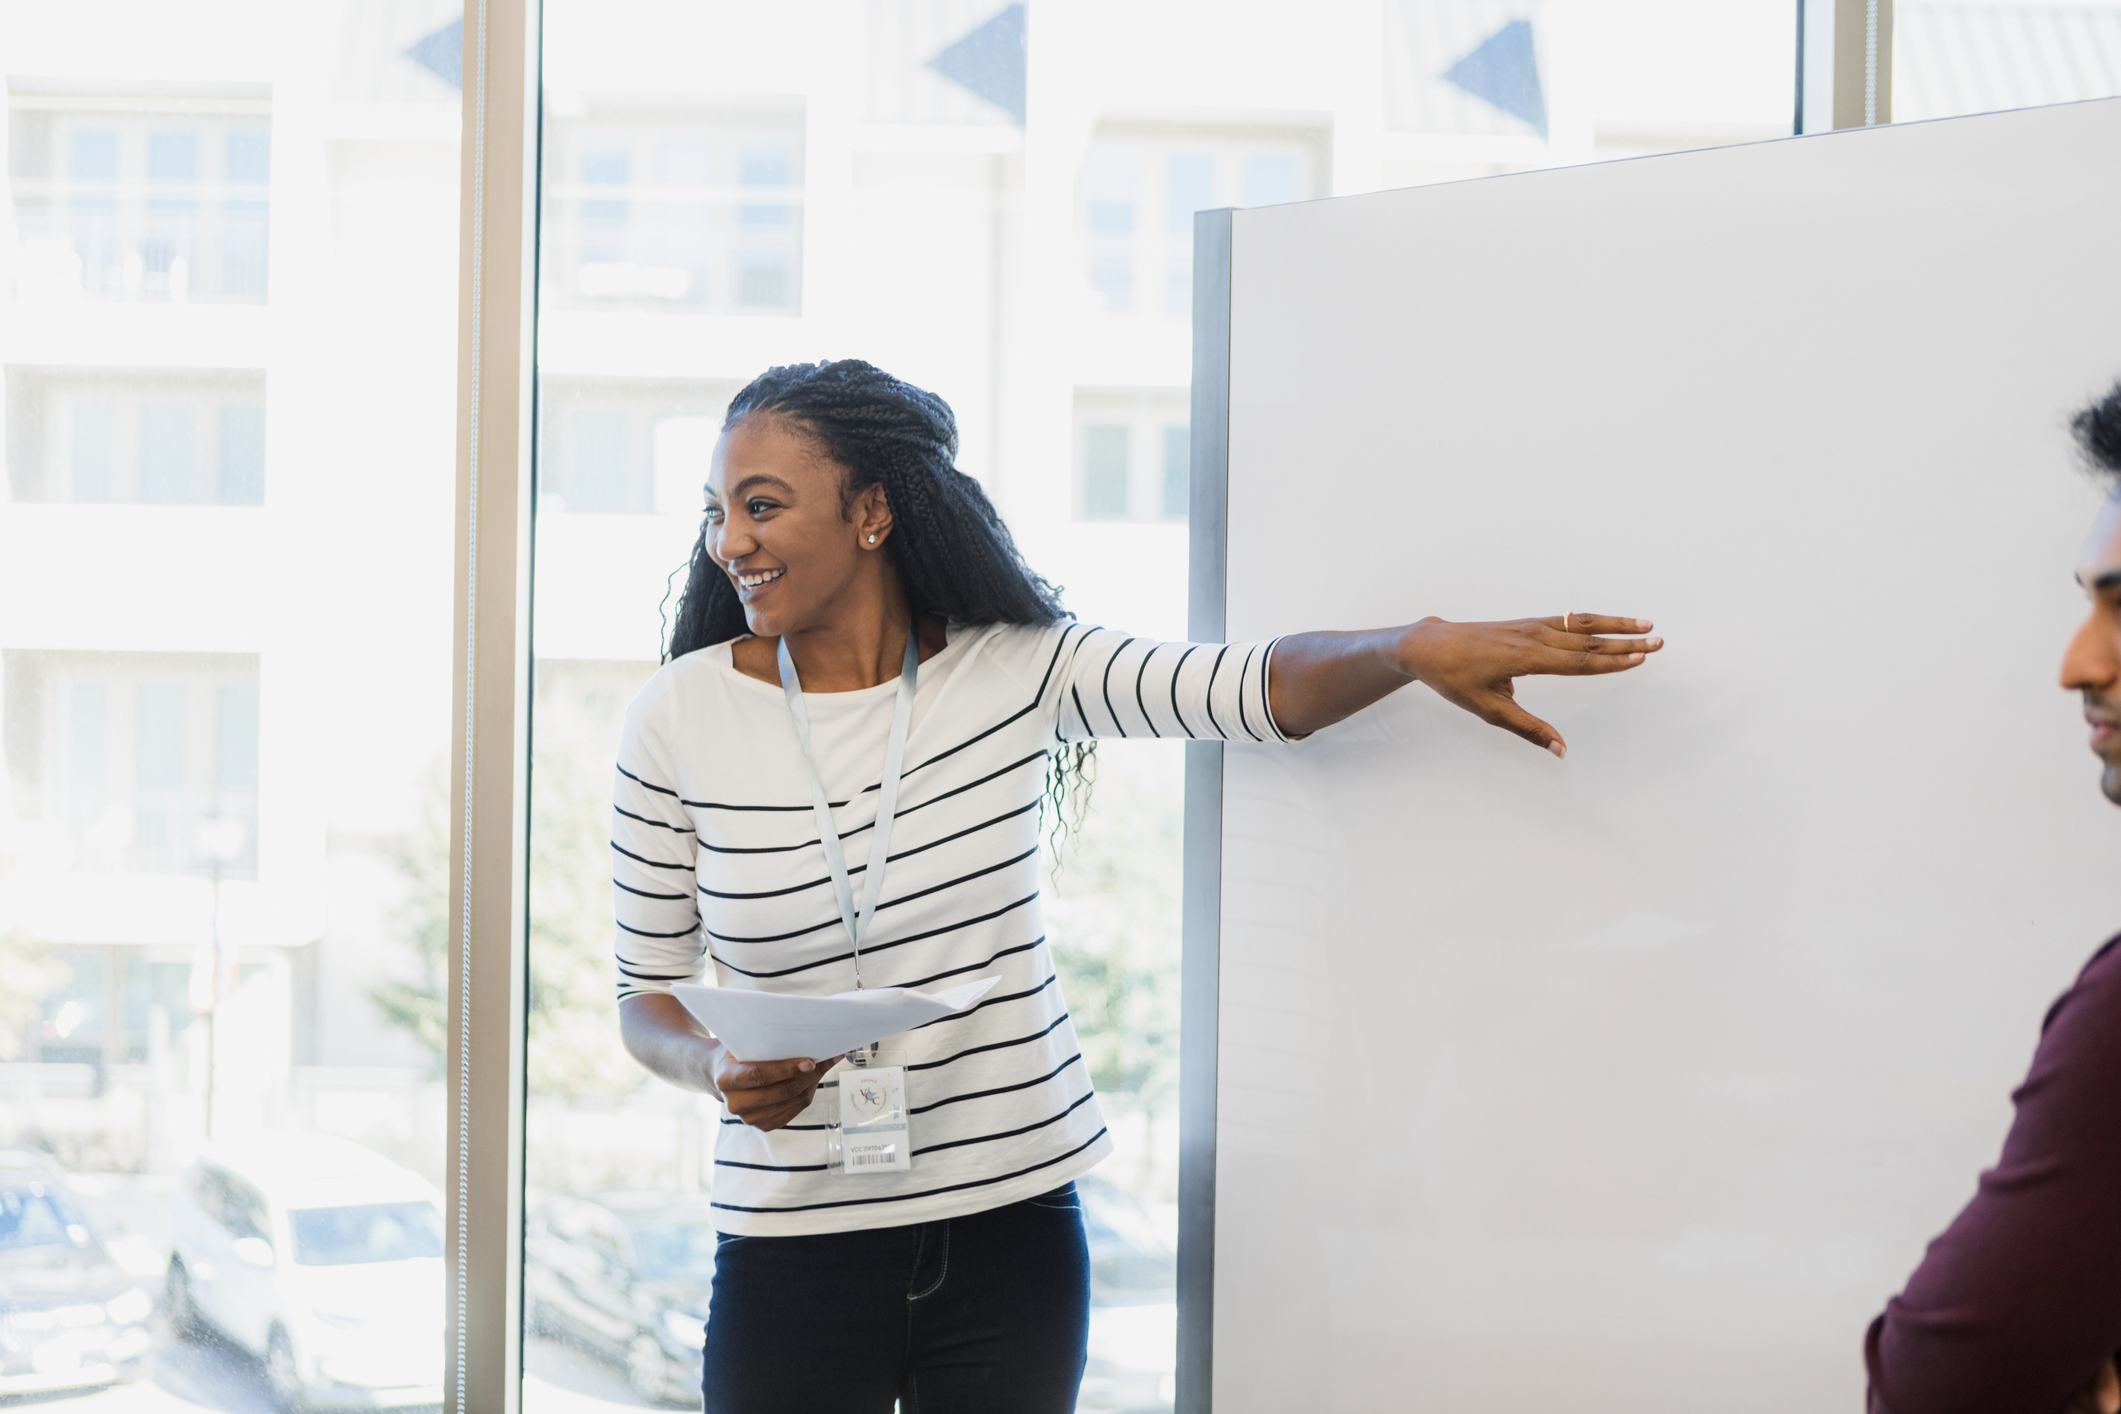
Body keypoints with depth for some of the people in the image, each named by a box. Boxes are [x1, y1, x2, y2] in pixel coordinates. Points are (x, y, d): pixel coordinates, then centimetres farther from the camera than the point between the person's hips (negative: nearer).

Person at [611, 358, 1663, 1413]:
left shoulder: (1015, 671, -1)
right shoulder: (679, 720, -3)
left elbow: (1256, 687, -8)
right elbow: (649, 996, 3)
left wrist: (1419, 649, -26)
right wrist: (722, 1069, -19)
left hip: (1013, 1226, 1)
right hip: (795, 1240, -1)